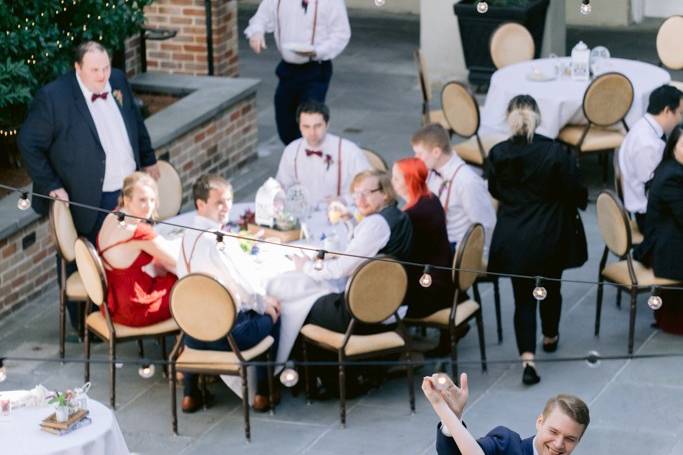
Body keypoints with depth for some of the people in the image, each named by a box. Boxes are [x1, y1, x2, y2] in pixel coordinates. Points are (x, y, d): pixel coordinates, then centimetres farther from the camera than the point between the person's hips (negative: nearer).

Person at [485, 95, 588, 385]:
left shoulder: (497, 155, -11)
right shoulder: (555, 152, -18)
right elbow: (575, 193, -10)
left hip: (513, 239, 1)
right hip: (551, 236, -1)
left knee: (523, 296, 7)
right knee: (551, 288, 23)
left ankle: (527, 359, -6)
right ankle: (550, 337, 45)